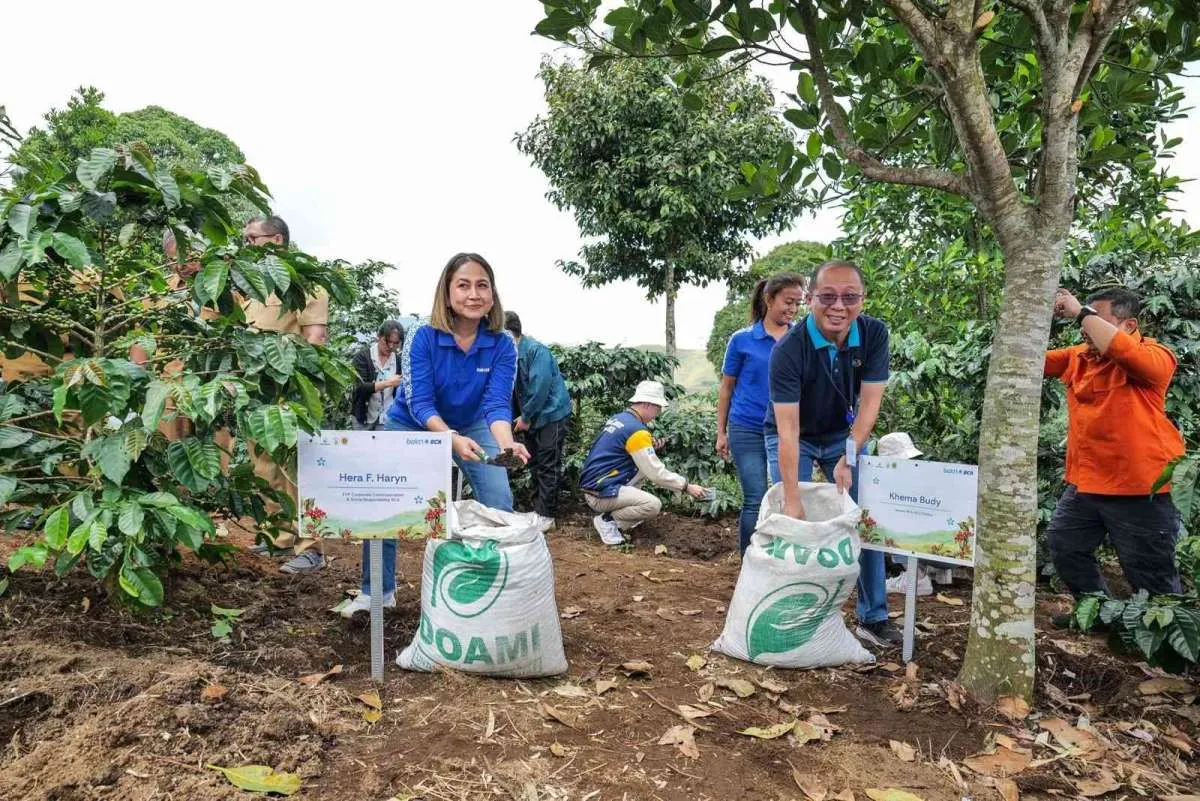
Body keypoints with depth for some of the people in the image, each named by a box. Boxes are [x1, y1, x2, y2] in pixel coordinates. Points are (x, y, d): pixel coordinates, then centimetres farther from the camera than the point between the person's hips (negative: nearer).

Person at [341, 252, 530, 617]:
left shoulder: (503, 345, -23)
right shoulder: (423, 337, -28)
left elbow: (497, 403, -29)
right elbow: (420, 403, -30)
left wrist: (506, 443, -50)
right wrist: (453, 439, -48)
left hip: (471, 426, 1)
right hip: (410, 426, -1)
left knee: (500, 503, -11)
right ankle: (377, 591, 17)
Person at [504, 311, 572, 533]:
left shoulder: (536, 350, -21)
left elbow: (540, 388, -25)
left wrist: (525, 417, -15)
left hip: (552, 414, -8)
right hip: (533, 416, 8)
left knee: (548, 466, -4)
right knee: (534, 463, 14)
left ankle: (547, 515, 3)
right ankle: (539, 508, 27)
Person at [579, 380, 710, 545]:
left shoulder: (619, 418, 10)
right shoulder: (636, 430, -18)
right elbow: (656, 474, -16)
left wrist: (650, 446, 9)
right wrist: (687, 486, -8)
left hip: (592, 483, 10)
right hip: (601, 493, -10)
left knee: (645, 467, 16)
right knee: (653, 506, -19)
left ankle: (623, 511, 14)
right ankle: (608, 520, -7)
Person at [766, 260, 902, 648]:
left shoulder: (874, 334, -19)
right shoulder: (789, 349, -30)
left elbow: (869, 402, -16)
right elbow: (788, 429, -32)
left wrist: (848, 459, -27)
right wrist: (792, 500, -35)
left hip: (845, 434, 3)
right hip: (795, 439, -3)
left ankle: (874, 617, 14)